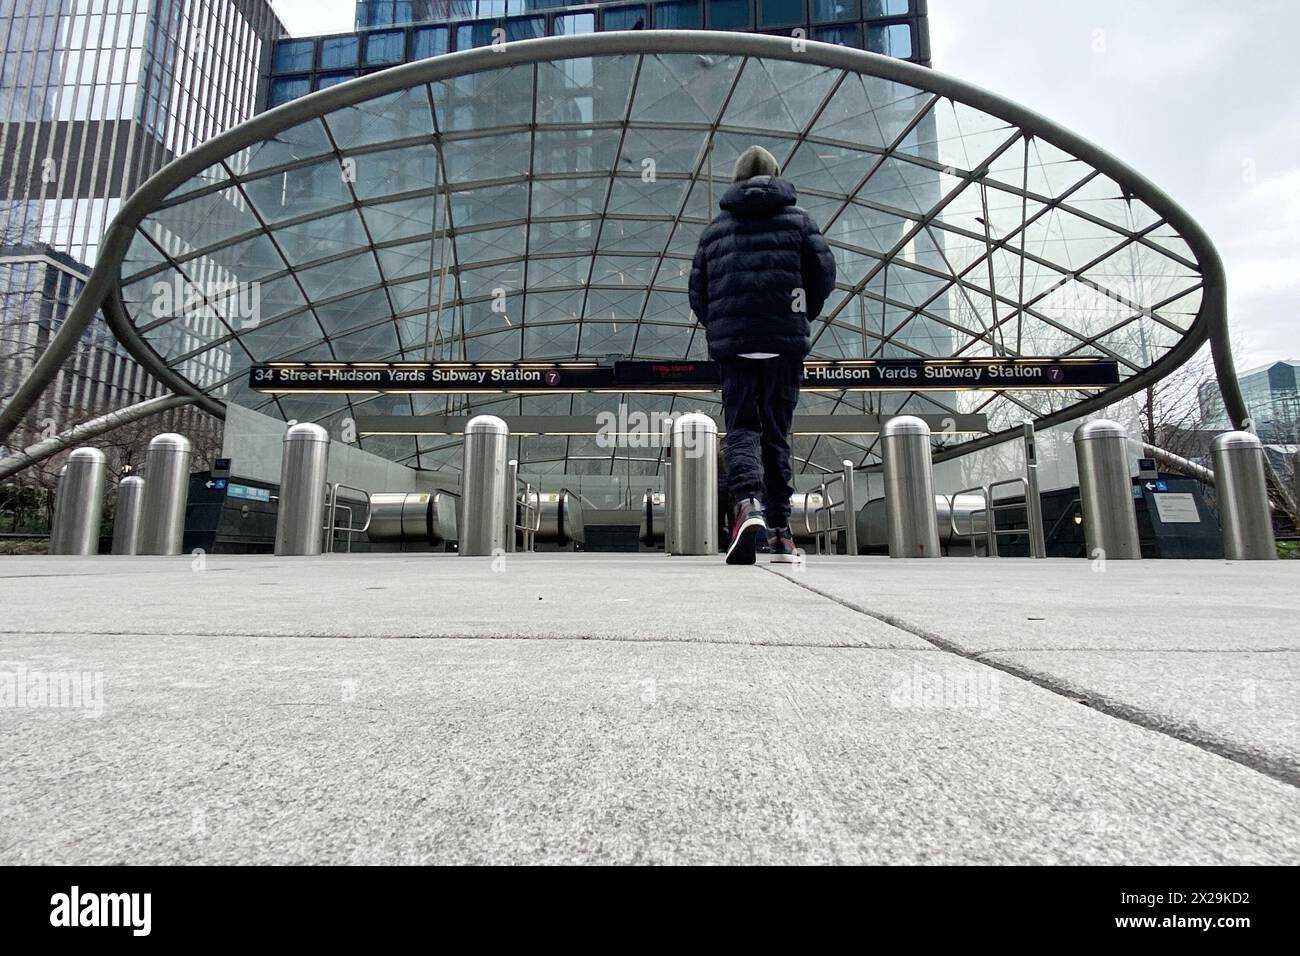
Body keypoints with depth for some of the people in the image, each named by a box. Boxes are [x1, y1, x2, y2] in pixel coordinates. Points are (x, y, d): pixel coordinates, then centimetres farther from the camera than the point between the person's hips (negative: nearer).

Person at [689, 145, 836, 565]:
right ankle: (780, 531, 7)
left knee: (741, 428, 2)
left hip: (732, 344, 0)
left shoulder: (716, 227, 15)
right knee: (777, 433, 6)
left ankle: (747, 504, -26)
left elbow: (697, 290, 11)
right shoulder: (797, 219, 12)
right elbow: (824, 273, 4)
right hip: (785, 342, 0)